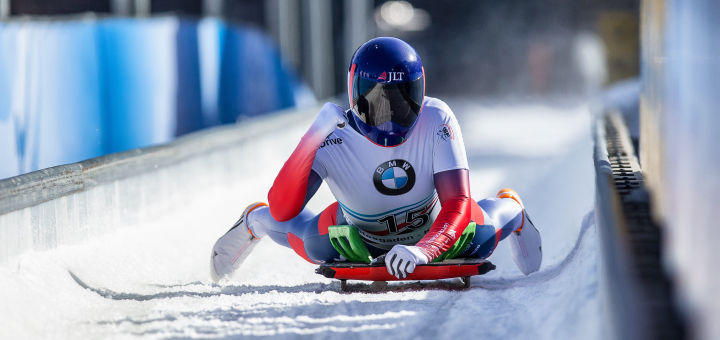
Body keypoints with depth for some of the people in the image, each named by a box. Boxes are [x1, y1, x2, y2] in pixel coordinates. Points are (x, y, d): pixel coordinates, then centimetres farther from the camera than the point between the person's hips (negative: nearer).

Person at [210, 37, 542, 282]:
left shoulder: (436, 121, -34)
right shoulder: (332, 140, -35)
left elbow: (457, 203, -36)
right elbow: (282, 212, -45)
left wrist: (423, 251, -55)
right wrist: (312, 139, -52)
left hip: (429, 230, 0)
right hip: (358, 236, 0)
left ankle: (512, 209, 32)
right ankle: (254, 221, 34)